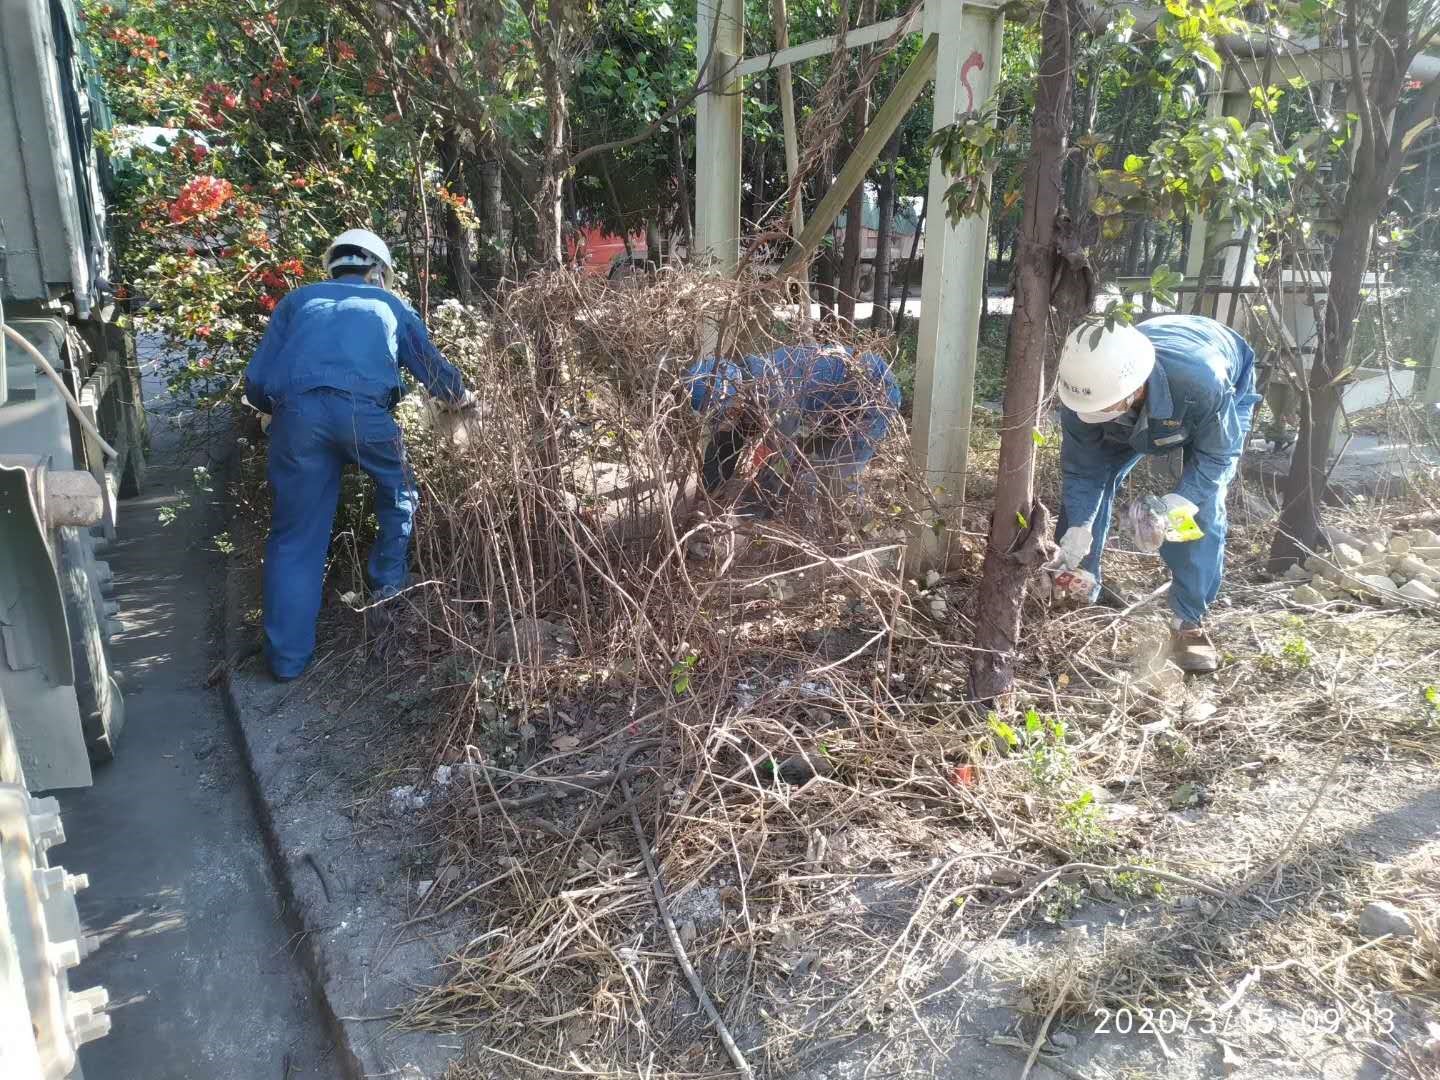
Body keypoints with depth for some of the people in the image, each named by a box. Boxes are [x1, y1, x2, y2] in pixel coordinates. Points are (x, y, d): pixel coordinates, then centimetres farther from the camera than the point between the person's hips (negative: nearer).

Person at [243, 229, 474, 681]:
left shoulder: (297, 300, 31)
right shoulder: (389, 304, 29)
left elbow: (255, 383, 23)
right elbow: (433, 366, 33)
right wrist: (462, 397, 53)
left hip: (296, 410, 2)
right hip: (362, 408, -2)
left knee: (295, 536, 10)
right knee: (398, 494, 27)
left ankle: (288, 656, 11)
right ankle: (389, 587, 32)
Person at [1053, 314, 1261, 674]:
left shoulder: (1202, 383, -48)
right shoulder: (1085, 392, -37)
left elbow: (1216, 457, -30)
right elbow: (1081, 472, -23)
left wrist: (1172, 507, -43)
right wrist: (1075, 537, -33)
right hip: (1141, 414, 3)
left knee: (1204, 505, -17)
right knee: (1096, 477, -9)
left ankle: (1189, 621, -5)